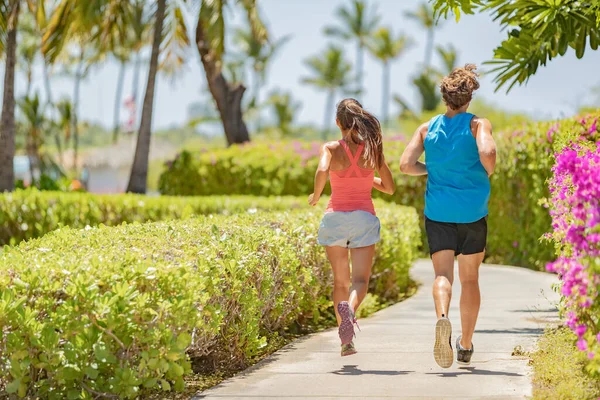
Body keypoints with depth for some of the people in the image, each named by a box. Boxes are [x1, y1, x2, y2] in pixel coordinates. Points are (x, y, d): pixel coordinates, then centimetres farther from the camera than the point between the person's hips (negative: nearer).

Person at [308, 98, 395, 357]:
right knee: (360, 280, -8)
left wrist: (315, 196, -7)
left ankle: (346, 342, 14)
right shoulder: (373, 150, 0)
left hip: (335, 217, 0)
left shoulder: (331, 149, -5)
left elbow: (322, 172, -26)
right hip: (364, 217, 0)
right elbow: (389, 188, 7)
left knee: (340, 281, 13)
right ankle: (350, 307, -43)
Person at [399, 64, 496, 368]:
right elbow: (487, 153, -22)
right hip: (473, 212, -1)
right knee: (470, 278, 13)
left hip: (438, 212, 1)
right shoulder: (478, 124, -3)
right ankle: (466, 346, 19)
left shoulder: (428, 128, 5)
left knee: (443, 273, -5)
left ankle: (442, 317, -37)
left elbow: (406, 164, -2)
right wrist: (488, 173, -1)